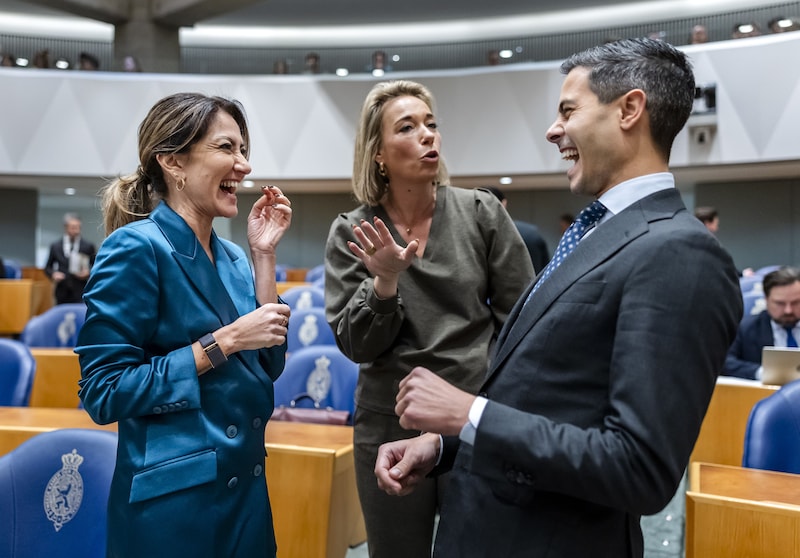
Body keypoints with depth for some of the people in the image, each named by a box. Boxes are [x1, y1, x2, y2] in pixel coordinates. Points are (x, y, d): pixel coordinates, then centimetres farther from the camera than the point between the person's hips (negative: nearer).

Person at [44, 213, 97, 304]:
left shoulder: (88, 246, 3)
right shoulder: (55, 246, 8)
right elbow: (48, 267, 16)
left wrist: (89, 273, -10)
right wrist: (53, 274, -3)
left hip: (80, 293, -2)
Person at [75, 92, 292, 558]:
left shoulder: (233, 258, 6)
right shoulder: (137, 248, -15)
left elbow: (269, 365, 4)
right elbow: (103, 393, -18)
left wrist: (264, 255, 0)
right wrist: (224, 341, -20)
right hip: (174, 500, -7)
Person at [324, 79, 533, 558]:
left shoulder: (483, 213, -4)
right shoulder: (352, 233, -3)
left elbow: (520, 321, 0)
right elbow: (356, 346, -6)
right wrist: (385, 282, -22)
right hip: (390, 427, 1)